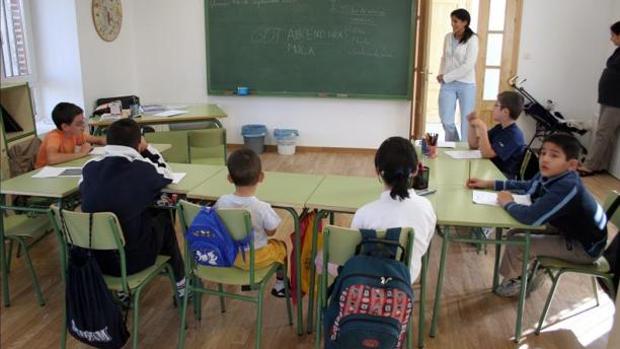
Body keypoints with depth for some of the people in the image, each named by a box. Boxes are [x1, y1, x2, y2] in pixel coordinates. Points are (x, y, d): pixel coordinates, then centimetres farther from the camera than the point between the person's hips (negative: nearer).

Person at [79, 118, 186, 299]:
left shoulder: (89, 168, -3)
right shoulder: (143, 169, -14)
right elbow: (167, 175, 9)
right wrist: (147, 149, 13)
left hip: (93, 257, 4)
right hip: (131, 259, -4)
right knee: (164, 219, 23)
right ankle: (181, 285, 37)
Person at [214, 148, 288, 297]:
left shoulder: (222, 202, -18)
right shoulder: (262, 208, -29)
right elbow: (270, 232, -13)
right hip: (255, 258, -4)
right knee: (280, 245, 26)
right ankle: (280, 285, 40)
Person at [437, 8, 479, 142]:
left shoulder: (472, 39, -8)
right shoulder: (448, 37, 7)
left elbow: (468, 65, -14)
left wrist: (446, 77, -13)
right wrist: (441, 74, 1)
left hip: (466, 85, -4)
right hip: (448, 84, 4)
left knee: (466, 120, 3)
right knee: (446, 120, 2)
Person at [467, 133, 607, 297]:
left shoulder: (568, 188, -38)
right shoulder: (548, 175, -11)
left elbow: (531, 217, -46)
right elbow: (527, 186, 11)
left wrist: (507, 203, -24)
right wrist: (488, 184, 6)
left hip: (585, 246, -8)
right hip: (566, 229, 8)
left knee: (517, 242, -11)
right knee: (515, 233, 10)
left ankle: (512, 281, 19)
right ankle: (535, 270, 30)